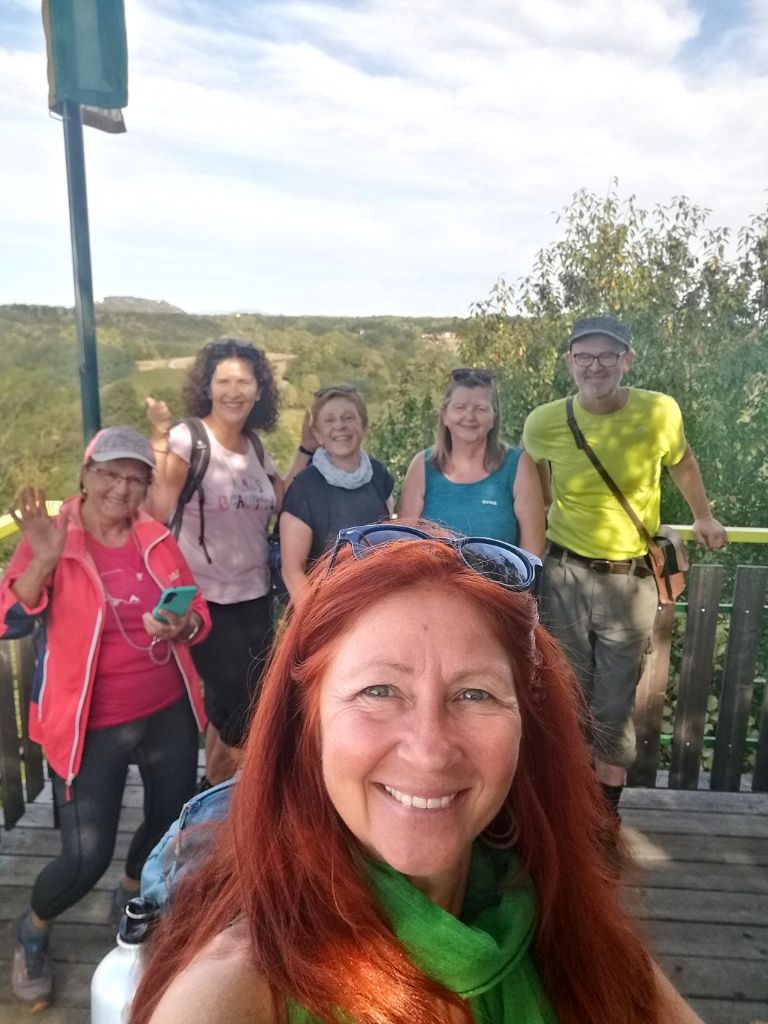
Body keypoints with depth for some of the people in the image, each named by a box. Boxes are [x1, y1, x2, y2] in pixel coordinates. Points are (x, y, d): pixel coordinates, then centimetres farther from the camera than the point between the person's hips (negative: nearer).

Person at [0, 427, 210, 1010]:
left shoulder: (158, 538, 1)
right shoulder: (50, 540, -10)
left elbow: (199, 613, 5)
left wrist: (183, 626, -17)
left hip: (169, 713, 4)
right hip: (93, 726, -4)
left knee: (173, 824, 18)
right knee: (86, 859, -2)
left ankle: (131, 898, 52)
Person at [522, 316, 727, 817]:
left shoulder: (660, 412, -9)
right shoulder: (544, 423, -10)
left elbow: (683, 464, 12)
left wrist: (704, 517, 23)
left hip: (631, 580, 0)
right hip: (567, 576, 0)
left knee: (615, 706, 9)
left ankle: (607, 813, 30)